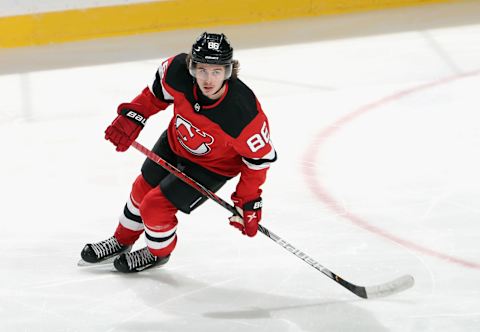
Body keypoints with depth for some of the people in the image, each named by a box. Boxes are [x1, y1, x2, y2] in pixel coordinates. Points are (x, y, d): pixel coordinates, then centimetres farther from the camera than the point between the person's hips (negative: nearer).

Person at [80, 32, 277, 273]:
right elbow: (157, 92, -5)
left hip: (212, 165, -5)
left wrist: (248, 202, -18)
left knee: (156, 207, -6)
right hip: (175, 142, 5)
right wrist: (132, 117, -8)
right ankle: (122, 241, 49)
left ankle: (158, 253, 28)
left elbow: (260, 156, -24)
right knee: (142, 190, 20)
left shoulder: (244, 113, -41)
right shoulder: (178, 71, -31)